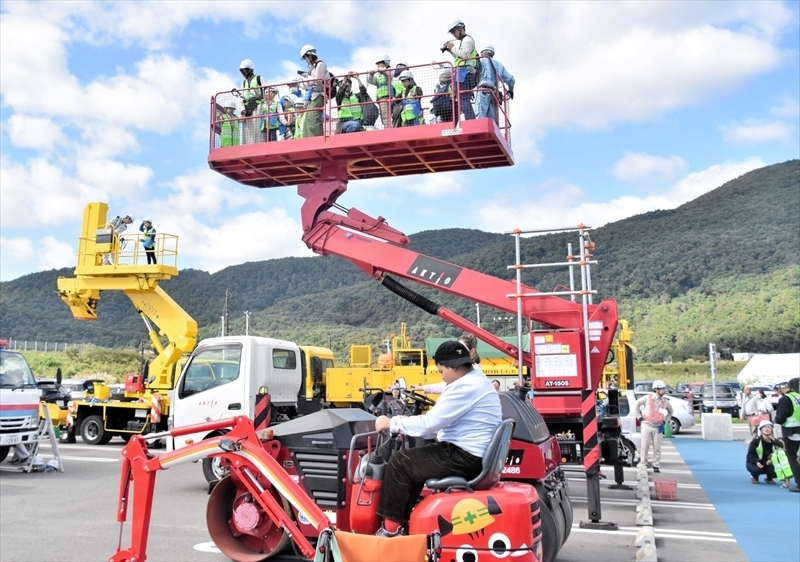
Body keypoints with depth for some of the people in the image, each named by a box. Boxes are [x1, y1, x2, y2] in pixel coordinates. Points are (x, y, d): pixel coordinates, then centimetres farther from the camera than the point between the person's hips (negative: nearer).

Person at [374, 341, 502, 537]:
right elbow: (439, 423, 19)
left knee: (400, 462, -6)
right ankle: (402, 520, 21)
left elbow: (429, 423, -20)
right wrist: (407, 426, 13)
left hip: (464, 457, -11)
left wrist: (392, 423, -8)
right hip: (474, 455, 11)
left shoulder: (465, 387, -19)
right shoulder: (476, 381, 14)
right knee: (412, 461, 19)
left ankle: (391, 528, 4)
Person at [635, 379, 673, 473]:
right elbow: (637, 404, 1)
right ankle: (643, 464, 10)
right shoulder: (648, 397, -9)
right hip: (647, 425, -3)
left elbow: (670, 411, 19)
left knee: (657, 448, 4)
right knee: (645, 446, 0)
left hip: (658, 427, 3)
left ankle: (656, 466, 15)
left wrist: (664, 421, 8)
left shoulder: (665, 401, 2)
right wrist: (639, 416, -2)